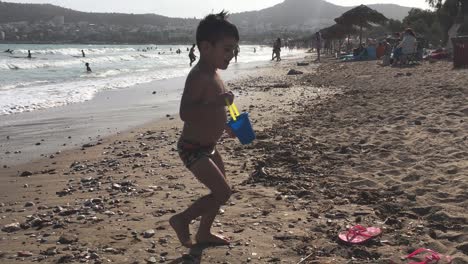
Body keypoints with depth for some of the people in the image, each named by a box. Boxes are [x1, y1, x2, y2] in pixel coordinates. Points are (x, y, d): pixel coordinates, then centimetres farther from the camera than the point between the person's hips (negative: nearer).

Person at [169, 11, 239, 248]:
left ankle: (204, 233, 34)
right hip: (193, 149, -10)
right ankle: (181, 219, 8)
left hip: (208, 147, 10)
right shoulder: (198, 76, -24)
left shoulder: (213, 74, 8)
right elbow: (185, 113, -34)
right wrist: (218, 102, -39)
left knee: (220, 191, 18)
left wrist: (225, 126, 20)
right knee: (222, 193, -10)